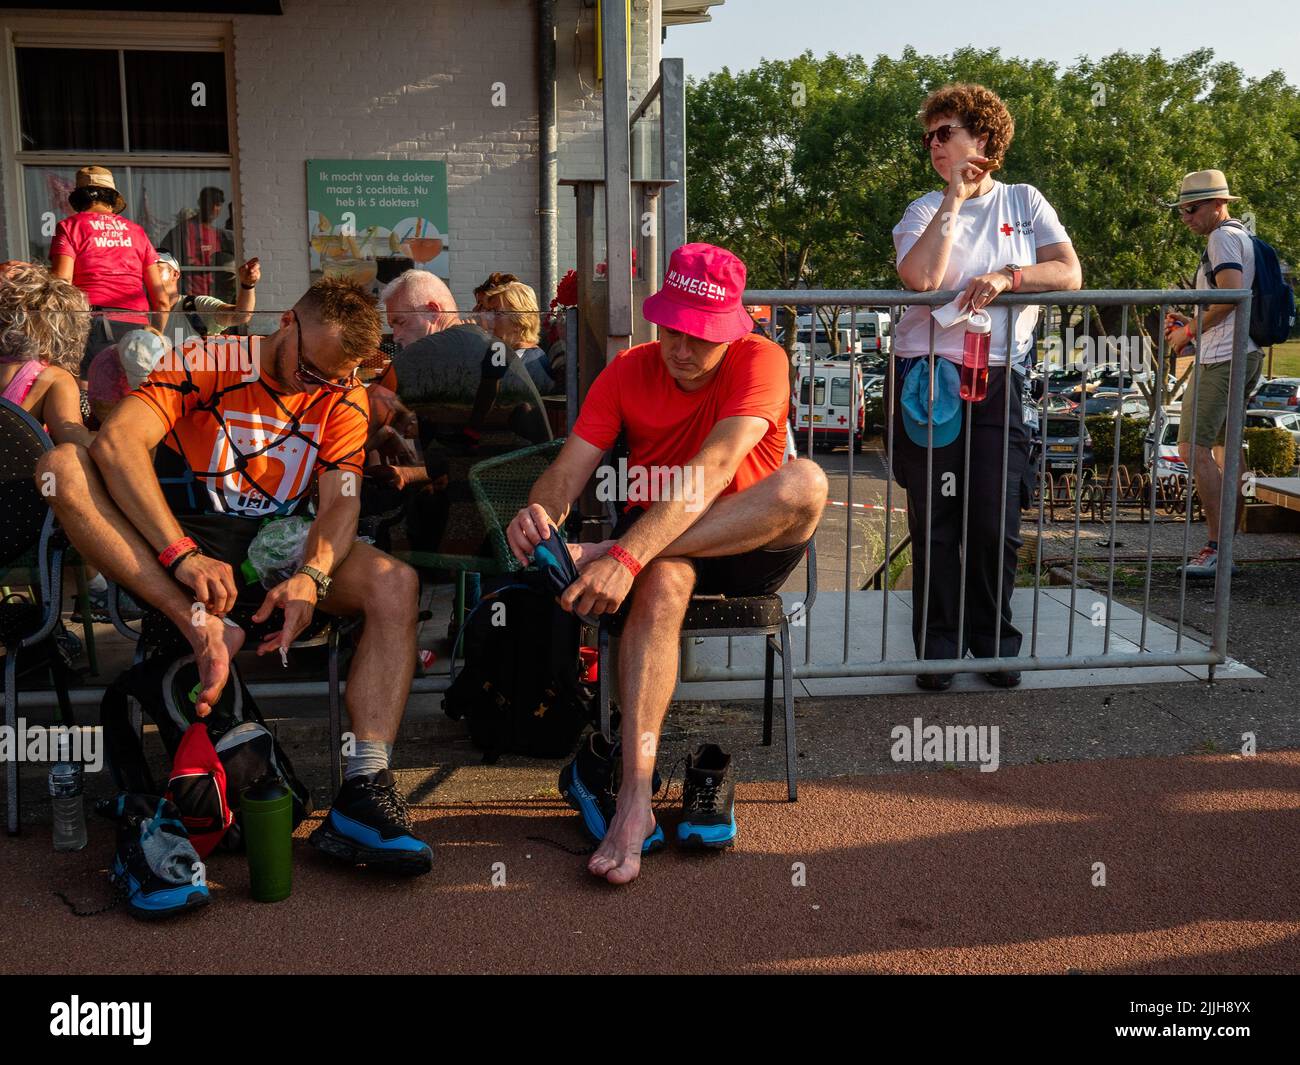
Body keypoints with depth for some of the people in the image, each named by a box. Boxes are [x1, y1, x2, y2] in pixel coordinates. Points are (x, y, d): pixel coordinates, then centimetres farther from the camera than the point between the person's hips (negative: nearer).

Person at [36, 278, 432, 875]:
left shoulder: (343, 397, 7)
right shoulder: (207, 363, -4)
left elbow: (341, 499, -4)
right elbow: (117, 440, -19)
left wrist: (311, 577, -27)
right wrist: (182, 555, -32)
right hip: (184, 539, -1)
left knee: (394, 583, -26)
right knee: (62, 464, -24)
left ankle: (364, 792, -36)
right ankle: (203, 627, -38)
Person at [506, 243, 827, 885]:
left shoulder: (760, 362, -13)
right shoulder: (628, 372, 0)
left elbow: (713, 469, -29)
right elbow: (567, 471, -9)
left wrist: (624, 553, -42)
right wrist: (538, 513, -35)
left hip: (748, 545, -1)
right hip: (660, 543, 1)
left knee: (806, 481, -32)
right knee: (662, 581, -37)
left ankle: (595, 552, -33)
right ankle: (634, 800, -41)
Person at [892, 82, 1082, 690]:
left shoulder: (1024, 202, 12)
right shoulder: (925, 210, 7)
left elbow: (1069, 273, 0)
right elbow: (920, 277, -14)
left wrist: (1007, 276, -15)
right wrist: (955, 198, -8)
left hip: (998, 380, 1)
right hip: (929, 379, 0)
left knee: (997, 523, -1)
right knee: (935, 523, 2)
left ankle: (993, 642, 17)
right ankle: (939, 648, 12)